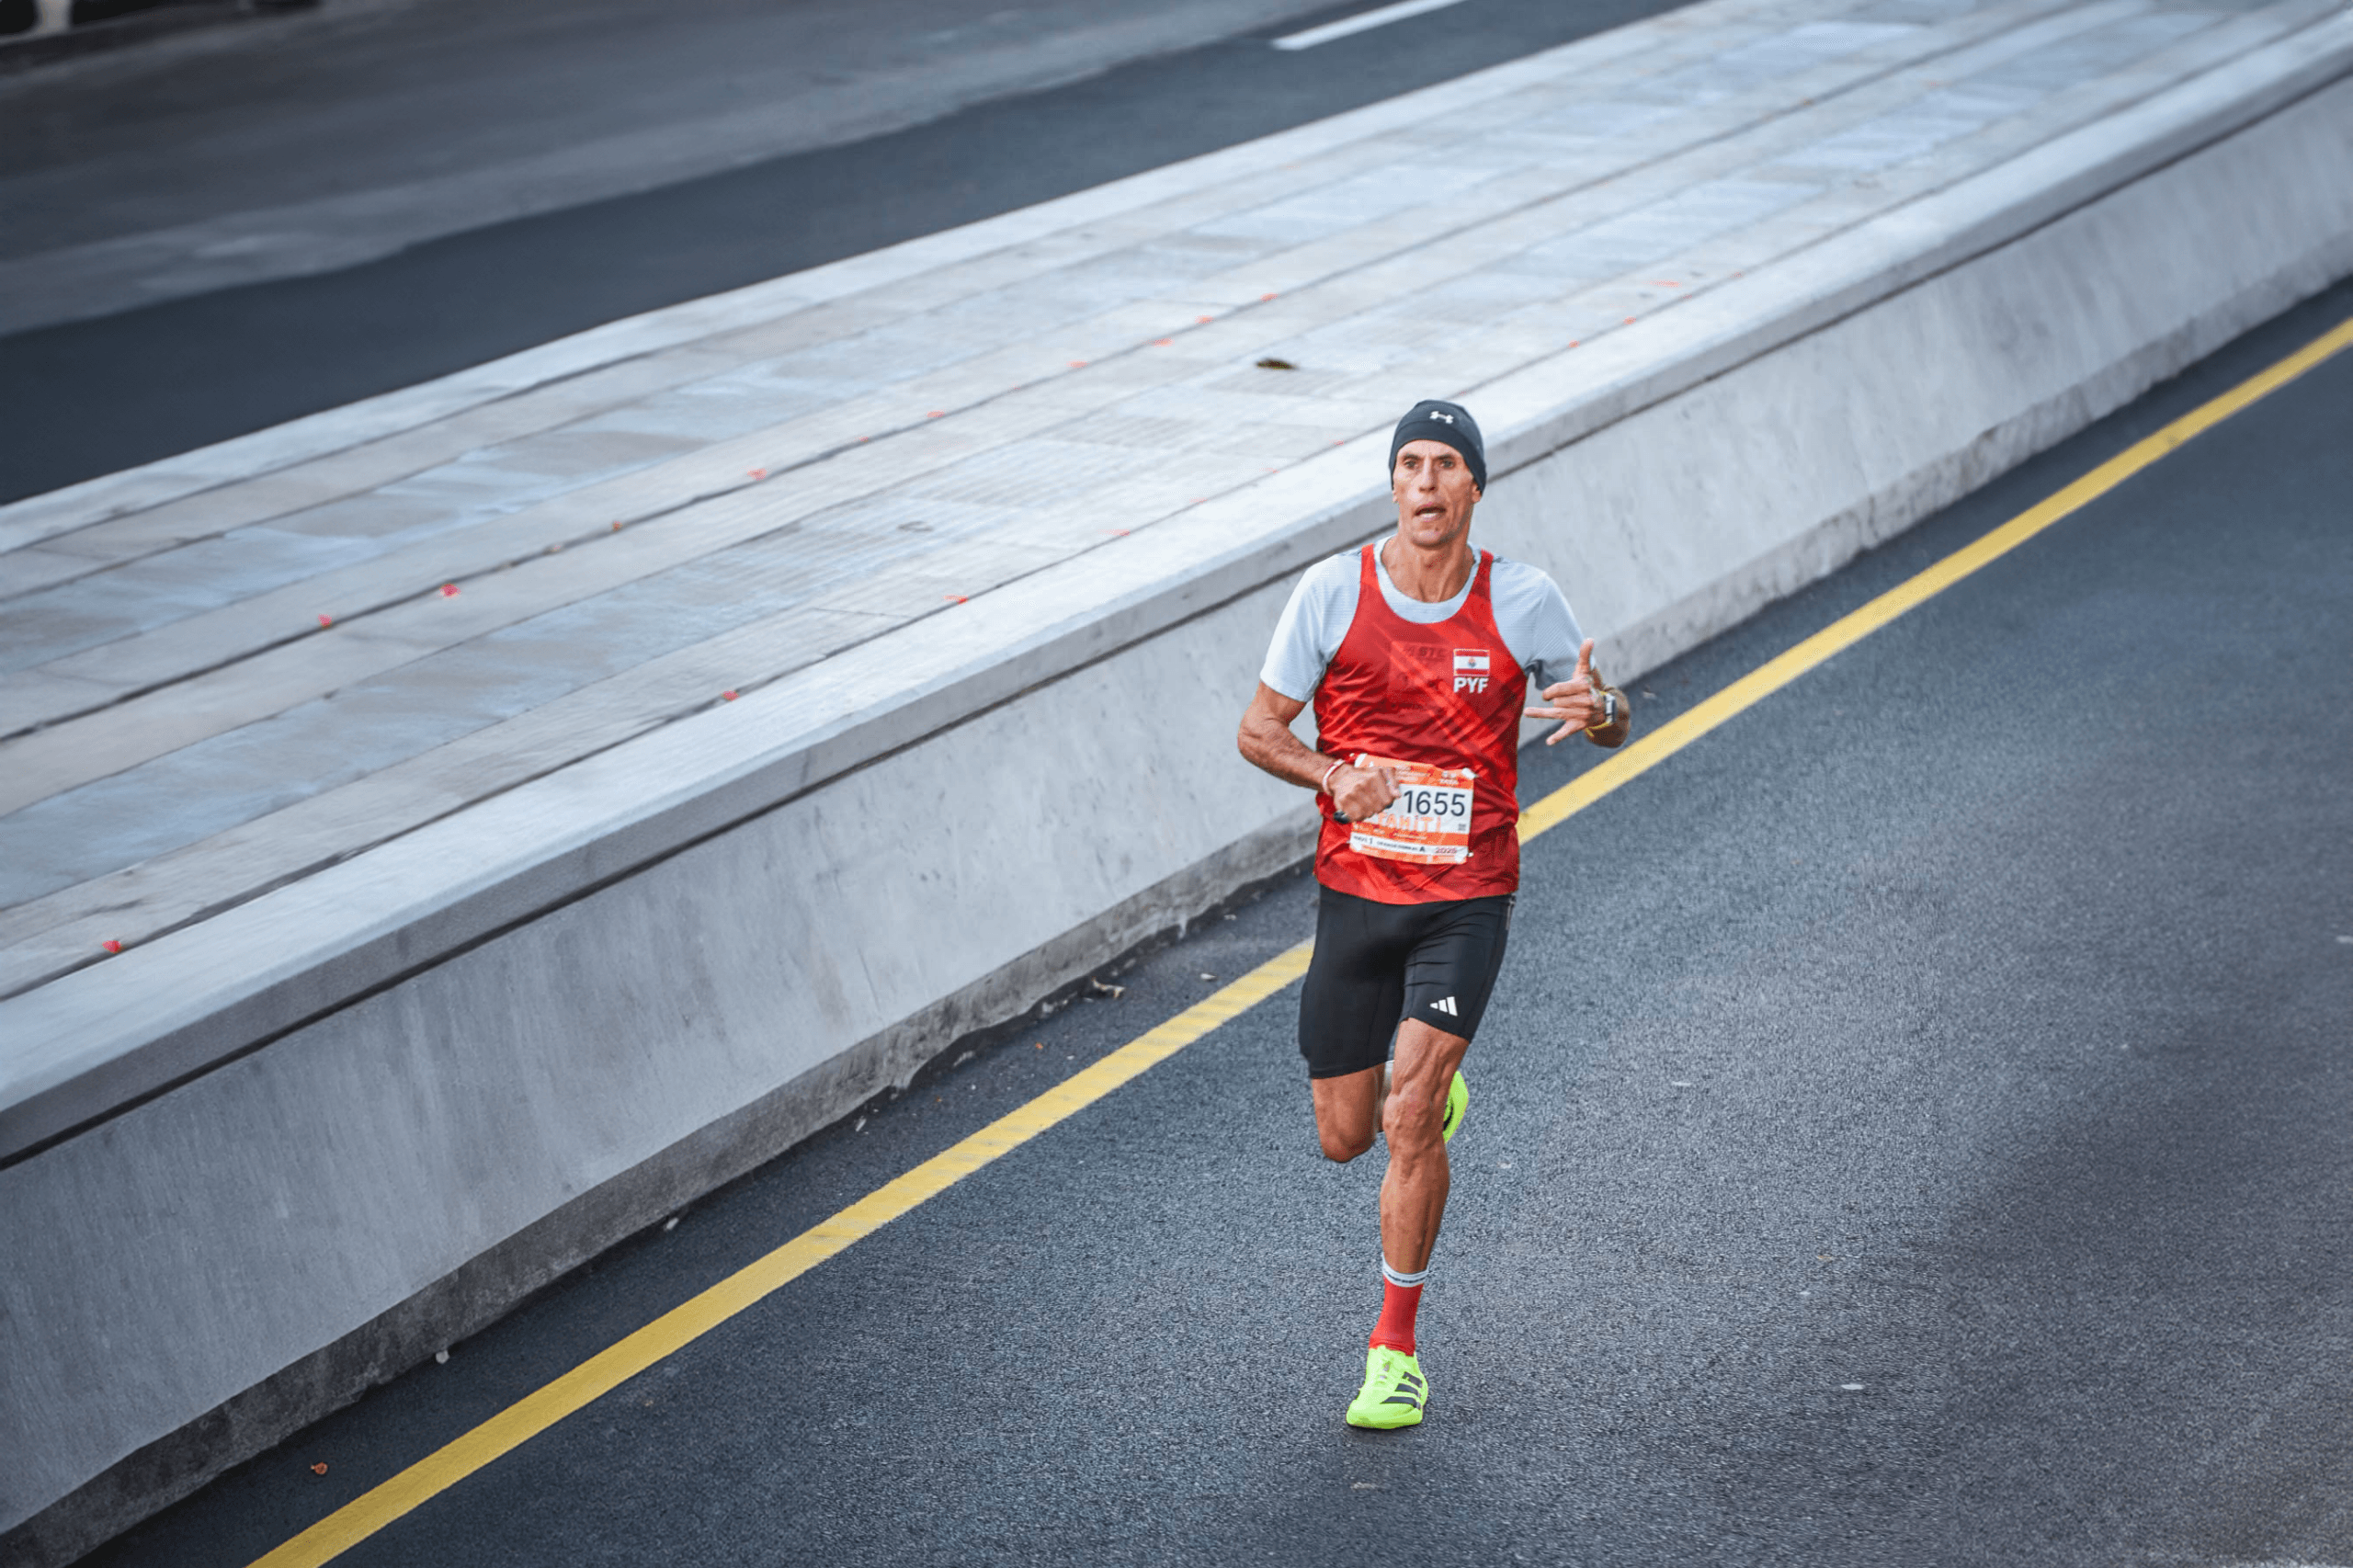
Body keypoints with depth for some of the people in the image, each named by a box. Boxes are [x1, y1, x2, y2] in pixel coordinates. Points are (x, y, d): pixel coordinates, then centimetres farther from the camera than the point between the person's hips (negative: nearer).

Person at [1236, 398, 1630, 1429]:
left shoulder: (1523, 601, -6)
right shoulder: (1333, 592, -6)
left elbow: (1611, 721, 5)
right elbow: (1258, 730, 1)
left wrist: (1598, 709, -20)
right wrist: (1334, 776, -20)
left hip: (1468, 898, -2)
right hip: (1355, 889, 2)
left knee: (1409, 1120, -15)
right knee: (1344, 1136, 8)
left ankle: (1396, 1348, -1)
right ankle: (1434, 1089, 45)